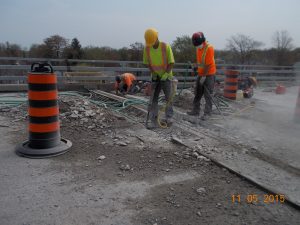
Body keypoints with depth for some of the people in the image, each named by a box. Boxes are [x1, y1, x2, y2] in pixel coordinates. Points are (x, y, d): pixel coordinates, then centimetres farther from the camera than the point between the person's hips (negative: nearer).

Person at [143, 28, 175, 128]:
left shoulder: (166, 46, -18)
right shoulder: (147, 48, -8)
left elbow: (171, 62, -14)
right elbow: (147, 63, 3)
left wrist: (166, 74, -26)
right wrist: (153, 73, -11)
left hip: (166, 77, -2)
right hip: (155, 77, 3)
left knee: (169, 98, 2)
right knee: (153, 99, -5)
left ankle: (168, 118, 19)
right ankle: (154, 122, -4)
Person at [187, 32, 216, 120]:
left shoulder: (209, 48, -19)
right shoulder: (198, 47, 5)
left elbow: (208, 64, -20)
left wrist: (204, 76, -18)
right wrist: (197, 66, 2)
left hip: (209, 74, -8)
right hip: (200, 73, 8)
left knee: (207, 95, -4)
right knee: (197, 93, 11)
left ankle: (207, 113, 2)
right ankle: (196, 110, 20)